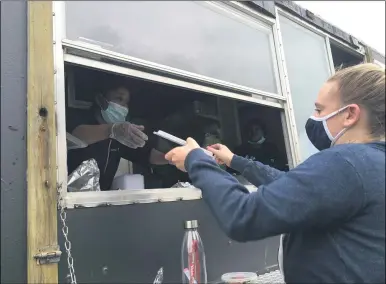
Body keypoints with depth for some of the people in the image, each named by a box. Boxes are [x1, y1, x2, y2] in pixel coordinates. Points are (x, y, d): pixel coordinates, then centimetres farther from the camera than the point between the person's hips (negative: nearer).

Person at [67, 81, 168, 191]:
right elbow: (75, 135, -28)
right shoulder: (78, 117, -7)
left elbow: (147, 153, 2)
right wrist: (112, 129, -45)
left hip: (100, 194, 4)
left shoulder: (121, 133, 7)